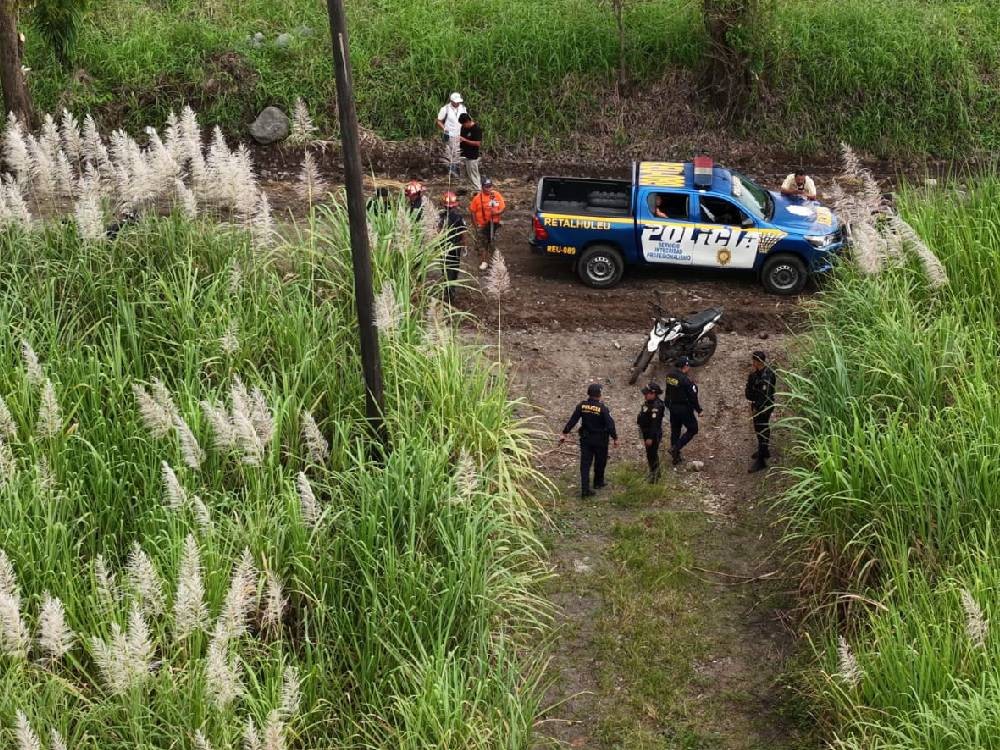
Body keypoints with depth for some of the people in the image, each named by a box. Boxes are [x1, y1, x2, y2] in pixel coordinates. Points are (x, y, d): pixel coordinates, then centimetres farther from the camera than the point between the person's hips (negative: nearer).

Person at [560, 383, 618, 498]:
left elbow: (572, 421, -5)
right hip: (600, 440, -3)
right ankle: (598, 482, 38)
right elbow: (610, 424, -16)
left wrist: (564, 434, 2)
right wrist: (615, 438, -4)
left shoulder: (581, 406, -7)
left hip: (585, 439, 3)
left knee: (585, 463, 3)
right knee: (600, 462, 20)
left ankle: (585, 489, -4)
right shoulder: (603, 408, -18)